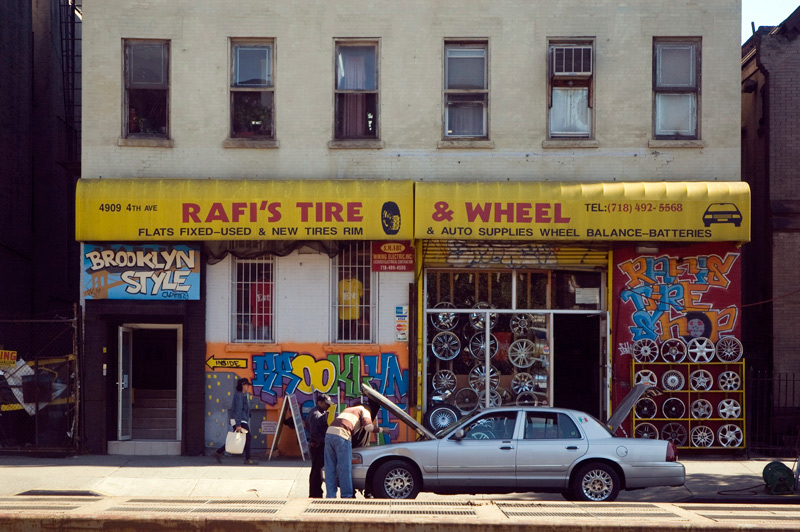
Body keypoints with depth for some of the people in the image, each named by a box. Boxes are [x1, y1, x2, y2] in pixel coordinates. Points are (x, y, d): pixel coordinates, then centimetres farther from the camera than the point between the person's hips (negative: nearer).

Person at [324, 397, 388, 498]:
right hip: (342, 436, -7)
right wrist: (382, 429, 10)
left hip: (329, 433, 7)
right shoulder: (364, 411, 12)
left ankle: (331, 496, 8)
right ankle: (347, 496, 4)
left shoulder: (348, 409, 34)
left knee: (330, 468, 9)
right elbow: (368, 427, -5)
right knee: (344, 468, 0)